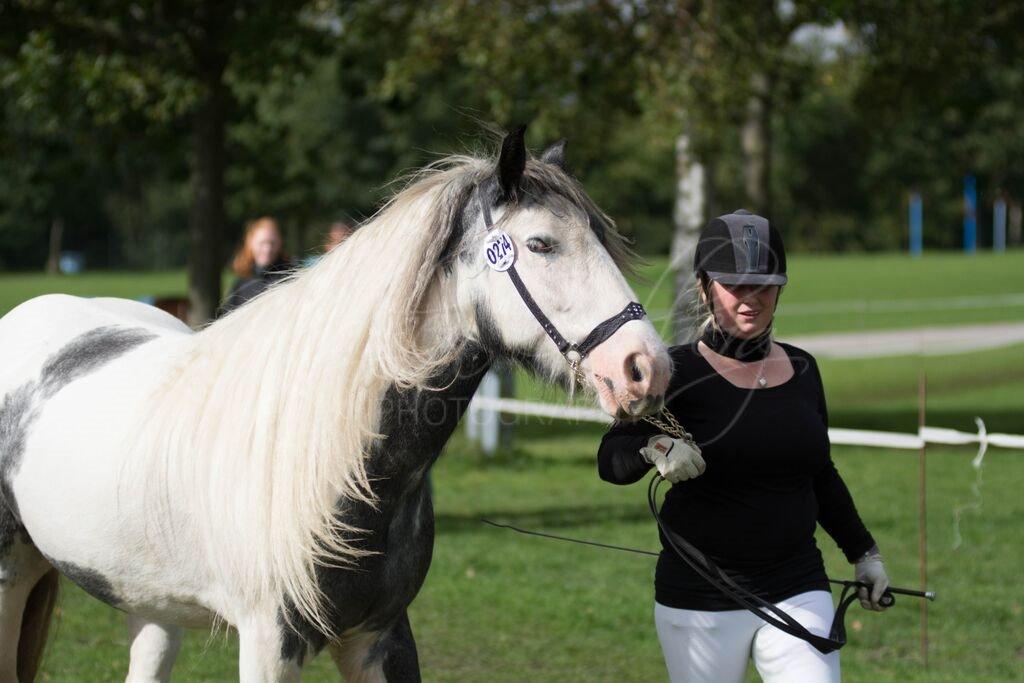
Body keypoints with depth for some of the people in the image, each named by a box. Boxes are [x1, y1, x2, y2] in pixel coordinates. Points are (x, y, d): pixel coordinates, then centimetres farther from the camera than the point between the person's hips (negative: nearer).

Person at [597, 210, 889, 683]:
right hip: (700, 602, -3)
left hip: (798, 590, 3)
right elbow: (611, 460, -18)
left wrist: (862, 551, 28)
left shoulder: (801, 370, 9)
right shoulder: (678, 373, -6)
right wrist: (655, 448, -38)